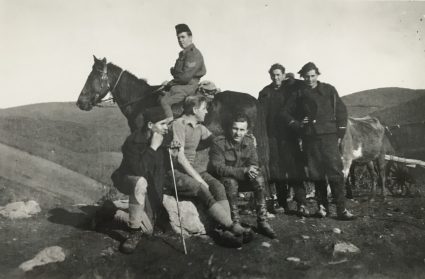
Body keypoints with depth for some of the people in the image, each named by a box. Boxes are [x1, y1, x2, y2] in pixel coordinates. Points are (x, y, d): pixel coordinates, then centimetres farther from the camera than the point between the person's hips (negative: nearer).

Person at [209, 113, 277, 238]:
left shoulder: (249, 141, -3)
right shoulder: (219, 143, -19)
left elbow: (253, 163, 1)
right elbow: (218, 168, -25)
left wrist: (252, 170, -26)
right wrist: (244, 170, -34)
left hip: (243, 176, 4)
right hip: (225, 176, -4)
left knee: (259, 179, -24)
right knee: (231, 182, -37)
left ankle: (262, 222, -19)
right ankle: (236, 224, -28)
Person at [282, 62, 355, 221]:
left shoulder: (329, 90, 8)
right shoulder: (299, 94, 10)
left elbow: (341, 111, 9)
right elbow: (287, 112, 17)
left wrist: (340, 134, 4)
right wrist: (298, 124, 1)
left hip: (328, 136, -1)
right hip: (310, 138, 2)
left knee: (335, 172, -8)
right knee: (316, 174, 4)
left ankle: (342, 209, -5)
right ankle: (322, 206, 15)